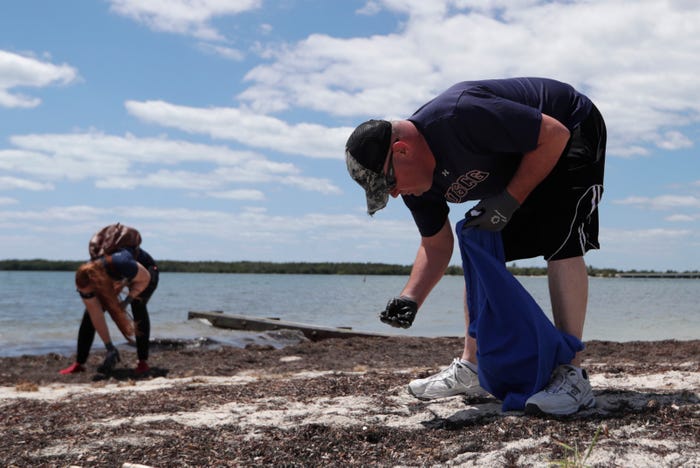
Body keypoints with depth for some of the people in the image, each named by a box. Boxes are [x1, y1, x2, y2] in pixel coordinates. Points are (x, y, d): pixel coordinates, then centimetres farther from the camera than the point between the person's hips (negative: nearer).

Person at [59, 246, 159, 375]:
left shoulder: (120, 264, -46)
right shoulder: (85, 280, -29)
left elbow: (145, 278, -26)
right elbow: (96, 316, -22)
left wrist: (127, 301, -33)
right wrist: (109, 348, -21)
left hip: (145, 269, -4)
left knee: (138, 307, -30)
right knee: (89, 313, -10)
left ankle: (143, 362, -21)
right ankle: (79, 364, 0)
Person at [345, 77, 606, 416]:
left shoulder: (461, 116, -39)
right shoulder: (415, 183, -12)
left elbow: (554, 134, -32)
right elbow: (437, 245, -3)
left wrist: (509, 202, -30)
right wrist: (410, 298, -18)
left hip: (570, 134, -8)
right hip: (516, 161, 8)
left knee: (561, 245, -23)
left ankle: (572, 377, -21)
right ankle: (471, 368, 9)